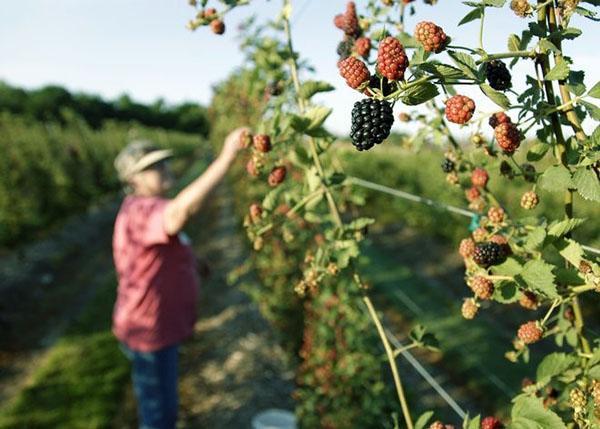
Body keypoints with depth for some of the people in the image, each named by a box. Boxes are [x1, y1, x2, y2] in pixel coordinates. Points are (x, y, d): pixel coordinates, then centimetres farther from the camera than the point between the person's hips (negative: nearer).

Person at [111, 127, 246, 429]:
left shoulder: (142, 209, 8)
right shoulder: (142, 212, -27)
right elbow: (181, 209, -49)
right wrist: (226, 158, -49)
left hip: (157, 327, 10)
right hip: (151, 333, -10)